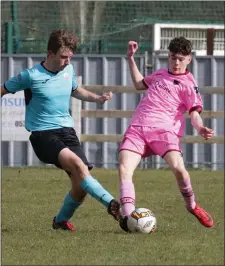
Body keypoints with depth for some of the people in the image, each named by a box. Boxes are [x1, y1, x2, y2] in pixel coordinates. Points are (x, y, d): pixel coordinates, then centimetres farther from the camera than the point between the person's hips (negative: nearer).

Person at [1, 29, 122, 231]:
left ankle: (61, 220, 19)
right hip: (43, 135, -6)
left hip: (66, 130, 6)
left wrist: (97, 98, 13)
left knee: (81, 185, -6)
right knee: (76, 163, -32)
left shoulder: (68, 70, 7)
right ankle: (111, 204, -37)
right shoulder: (31, 76, -9)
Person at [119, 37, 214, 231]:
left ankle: (192, 206, 1)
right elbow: (140, 84, 41)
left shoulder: (189, 83, 4)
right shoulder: (160, 74, 24)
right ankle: (128, 216, -25)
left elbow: (194, 112, -4)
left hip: (164, 130, -5)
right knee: (124, 169, -19)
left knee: (178, 168, -26)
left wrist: (200, 128, -25)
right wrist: (131, 58, 37)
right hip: (137, 128, 5)